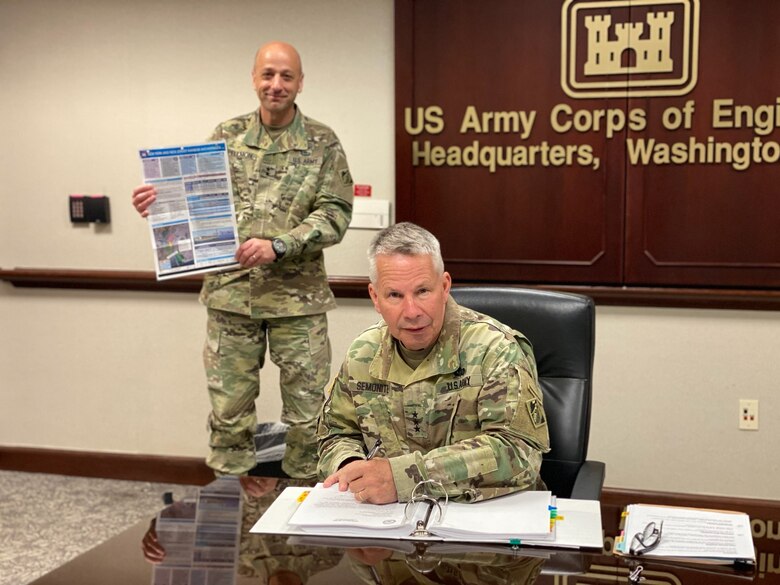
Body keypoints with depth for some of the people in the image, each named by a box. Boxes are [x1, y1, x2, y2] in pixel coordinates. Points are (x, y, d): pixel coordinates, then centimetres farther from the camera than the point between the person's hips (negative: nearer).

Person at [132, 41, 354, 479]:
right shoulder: (226, 136, 7)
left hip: (298, 296, -2)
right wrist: (163, 200, -15)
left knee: (306, 410, 6)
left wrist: (277, 246, -20)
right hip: (231, 294, 2)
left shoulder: (323, 144, 0)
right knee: (229, 410, 9)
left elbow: (335, 215, -7)